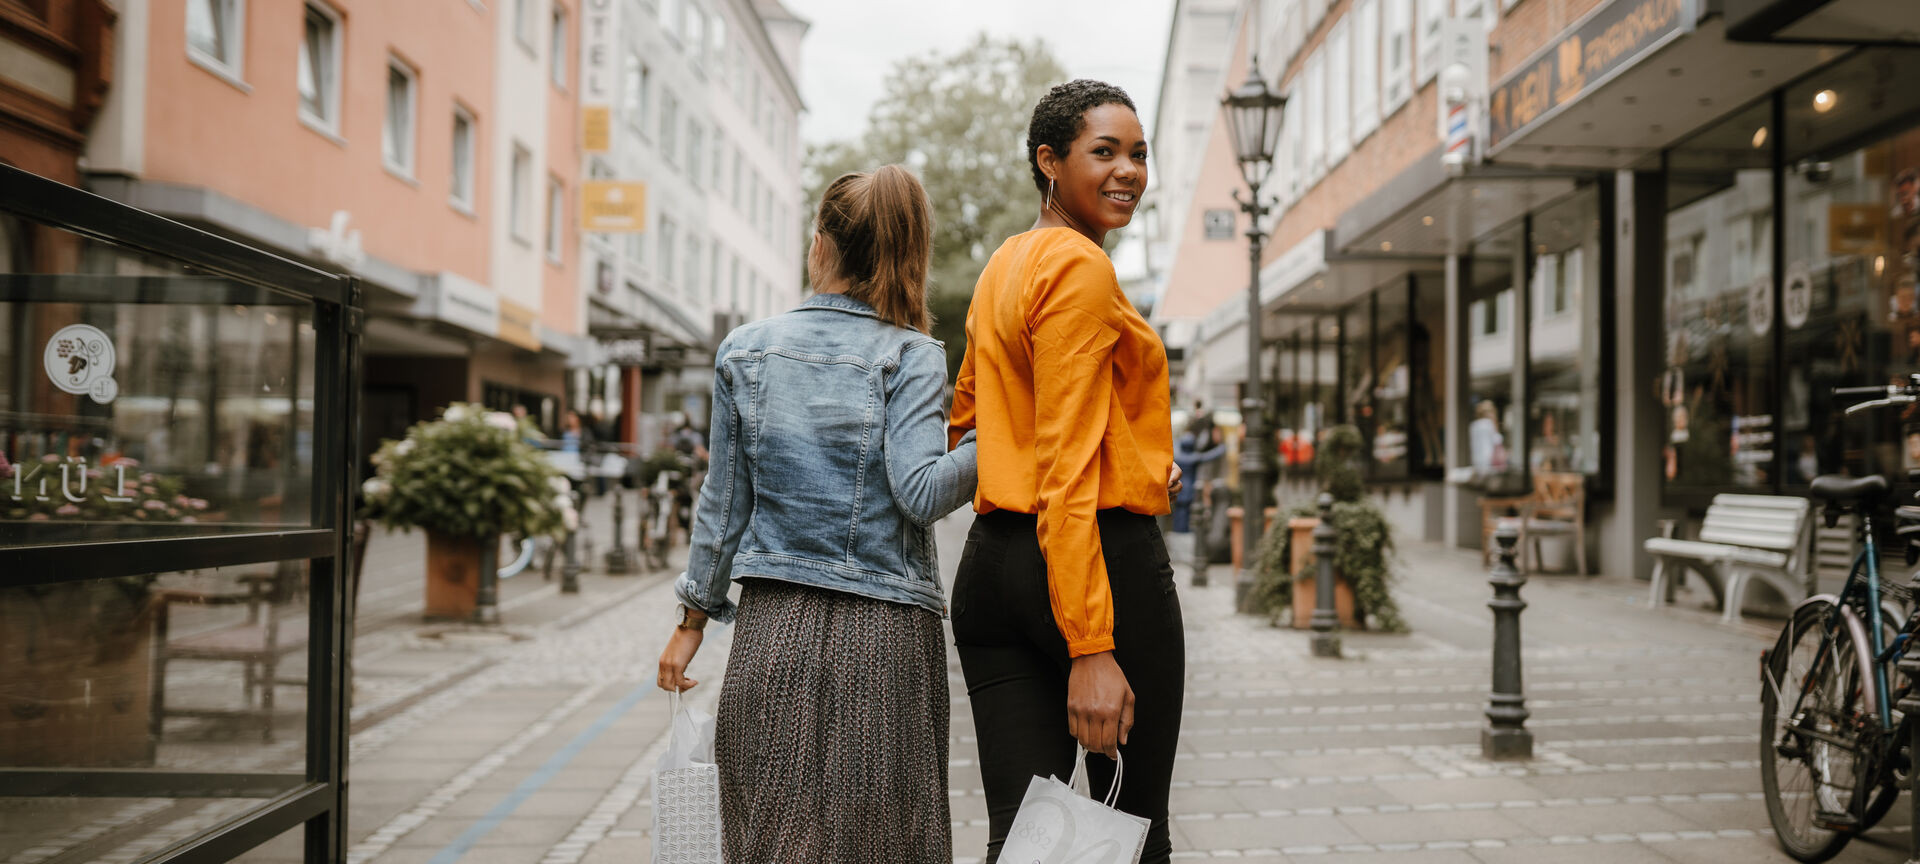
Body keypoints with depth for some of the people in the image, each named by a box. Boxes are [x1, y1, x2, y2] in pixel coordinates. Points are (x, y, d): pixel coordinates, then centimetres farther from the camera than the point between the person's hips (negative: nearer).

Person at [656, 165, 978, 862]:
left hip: (772, 629, 2)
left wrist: (693, 616, 16)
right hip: (885, 633, -2)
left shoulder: (745, 351, 5)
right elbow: (920, 492, -17)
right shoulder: (910, 358, -4)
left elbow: (723, 501, 8)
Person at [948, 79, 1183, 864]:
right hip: (1107, 559, -8)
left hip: (992, 563, 8)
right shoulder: (1080, 266, -10)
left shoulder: (1003, 265, 17)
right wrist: (1092, 646, -21)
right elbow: (1068, 462, -18)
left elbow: (964, 419, 28)